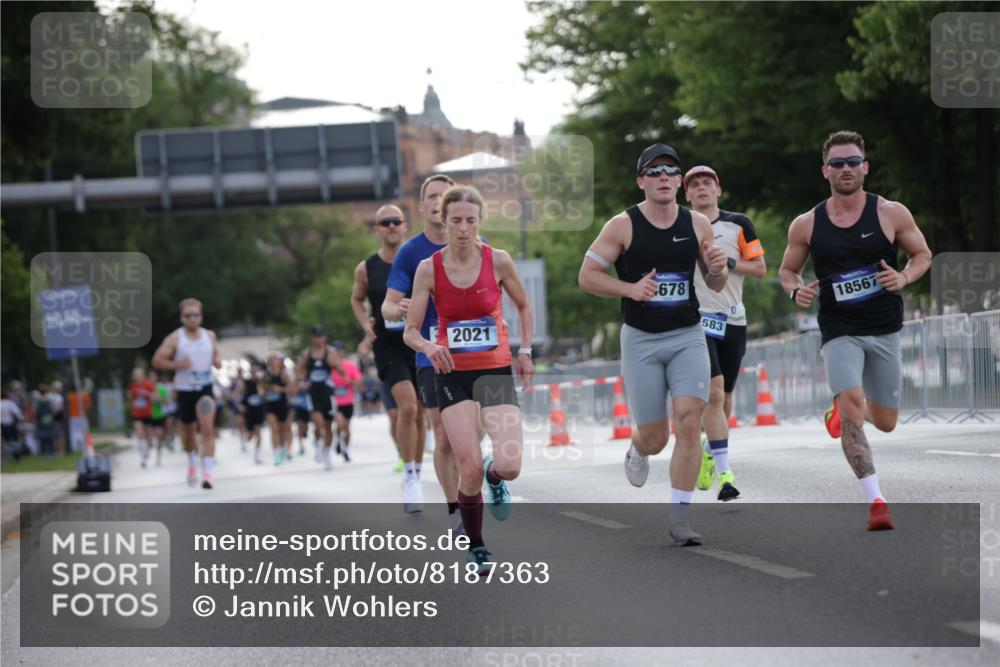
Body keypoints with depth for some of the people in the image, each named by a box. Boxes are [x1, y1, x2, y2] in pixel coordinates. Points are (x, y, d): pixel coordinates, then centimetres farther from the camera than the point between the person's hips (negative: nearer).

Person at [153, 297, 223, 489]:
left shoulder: (210, 336, 4)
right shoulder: (175, 338, -6)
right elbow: (157, 360, -6)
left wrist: (217, 361, -2)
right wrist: (176, 365, -21)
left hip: (205, 388, 0)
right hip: (184, 390, 0)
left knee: (207, 429, -19)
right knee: (188, 432, 15)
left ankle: (207, 473, -23)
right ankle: (192, 463, 45)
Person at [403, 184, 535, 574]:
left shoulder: (498, 261, -4)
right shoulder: (429, 269, -5)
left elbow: (524, 308, 14)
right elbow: (410, 332, -3)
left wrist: (525, 351, 6)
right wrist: (428, 346, -23)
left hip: (496, 371, 1)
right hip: (453, 374, -1)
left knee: (509, 466, -15)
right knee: (470, 469, -14)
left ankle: (495, 477, 25)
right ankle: (476, 547, 10)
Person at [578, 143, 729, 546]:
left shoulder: (697, 224, 3)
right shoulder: (623, 226, -6)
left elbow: (715, 285, 14)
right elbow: (587, 276, -4)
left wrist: (717, 269, -10)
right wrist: (630, 289, -19)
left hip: (688, 336, 2)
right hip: (641, 339, -2)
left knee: (690, 422, -15)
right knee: (654, 437, 2)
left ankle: (679, 517, -9)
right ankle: (638, 452, 41)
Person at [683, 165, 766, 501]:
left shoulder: (738, 225, 7)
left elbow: (760, 268, 4)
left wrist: (729, 263, -11)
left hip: (733, 320, 2)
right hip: (697, 319, -2)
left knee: (724, 397, 10)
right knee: (713, 392, -17)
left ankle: (709, 451, 37)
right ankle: (724, 473, -20)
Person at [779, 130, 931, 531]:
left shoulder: (891, 214, -4)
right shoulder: (806, 225, -2)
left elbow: (922, 254, 8)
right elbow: (787, 270, 12)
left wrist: (904, 278, -13)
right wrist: (796, 290, -11)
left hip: (885, 331, 2)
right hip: (839, 332, -2)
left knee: (885, 422, 12)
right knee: (852, 405, -24)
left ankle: (842, 407, 48)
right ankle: (876, 501, -23)